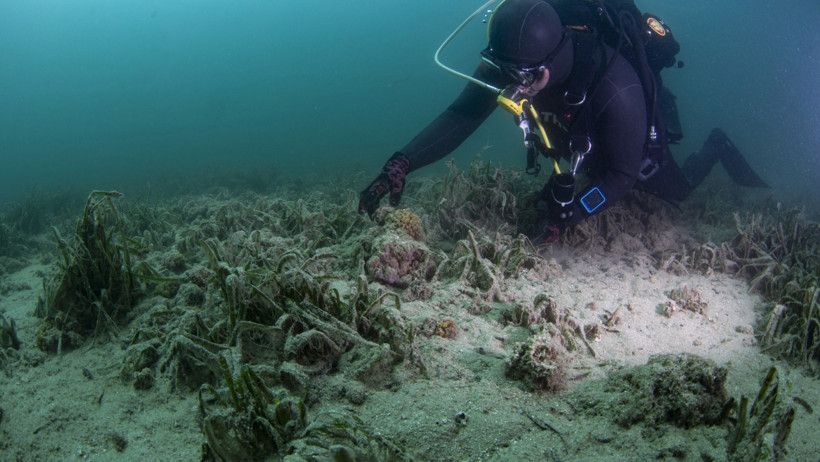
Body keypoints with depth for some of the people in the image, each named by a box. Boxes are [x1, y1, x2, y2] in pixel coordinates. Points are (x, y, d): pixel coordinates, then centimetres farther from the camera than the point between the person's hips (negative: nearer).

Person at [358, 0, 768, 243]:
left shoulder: (615, 89, -48)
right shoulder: (511, 62, -34)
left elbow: (623, 172, -37)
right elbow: (461, 116, -34)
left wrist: (565, 216, -46)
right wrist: (400, 164, -46)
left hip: (635, 146, -4)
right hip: (583, 147, 5)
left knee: (680, 190, 23)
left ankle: (715, 147, 50)